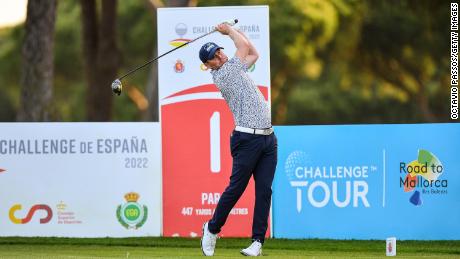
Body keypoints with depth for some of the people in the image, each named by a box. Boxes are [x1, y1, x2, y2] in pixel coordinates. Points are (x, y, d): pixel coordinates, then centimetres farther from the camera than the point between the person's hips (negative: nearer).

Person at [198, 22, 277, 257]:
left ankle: (258, 241, 0)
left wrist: (232, 29, 27)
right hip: (247, 139, -7)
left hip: (268, 138, 7)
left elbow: (254, 53, 32)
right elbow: (245, 47, -2)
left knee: (264, 190, 0)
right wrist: (229, 31, 14)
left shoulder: (234, 69, 20)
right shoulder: (221, 74, -5)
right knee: (236, 188, -4)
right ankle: (212, 229, 16)